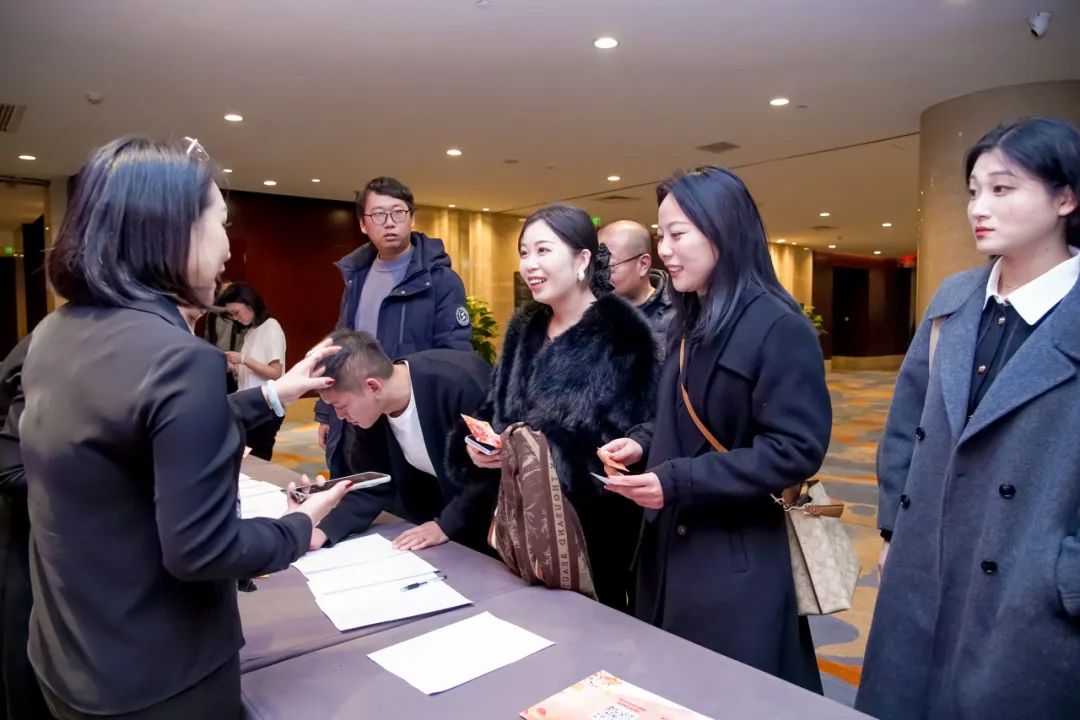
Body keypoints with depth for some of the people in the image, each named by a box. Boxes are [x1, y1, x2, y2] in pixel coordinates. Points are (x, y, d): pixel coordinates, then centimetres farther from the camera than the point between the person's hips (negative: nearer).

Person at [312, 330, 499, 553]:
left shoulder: (459, 383, -34)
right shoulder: (370, 411, -13)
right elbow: (373, 484, -6)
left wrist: (446, 525, -27)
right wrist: (325, 531, -20)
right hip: (447, 498, 5)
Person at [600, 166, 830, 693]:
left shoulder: (778, 328, -17)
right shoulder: (691, 324, 10)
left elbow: (797, 449, -21)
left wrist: (679, 482, -24)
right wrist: (646, 449, -2)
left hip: (739, 563, -8)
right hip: (675, 546, 8)